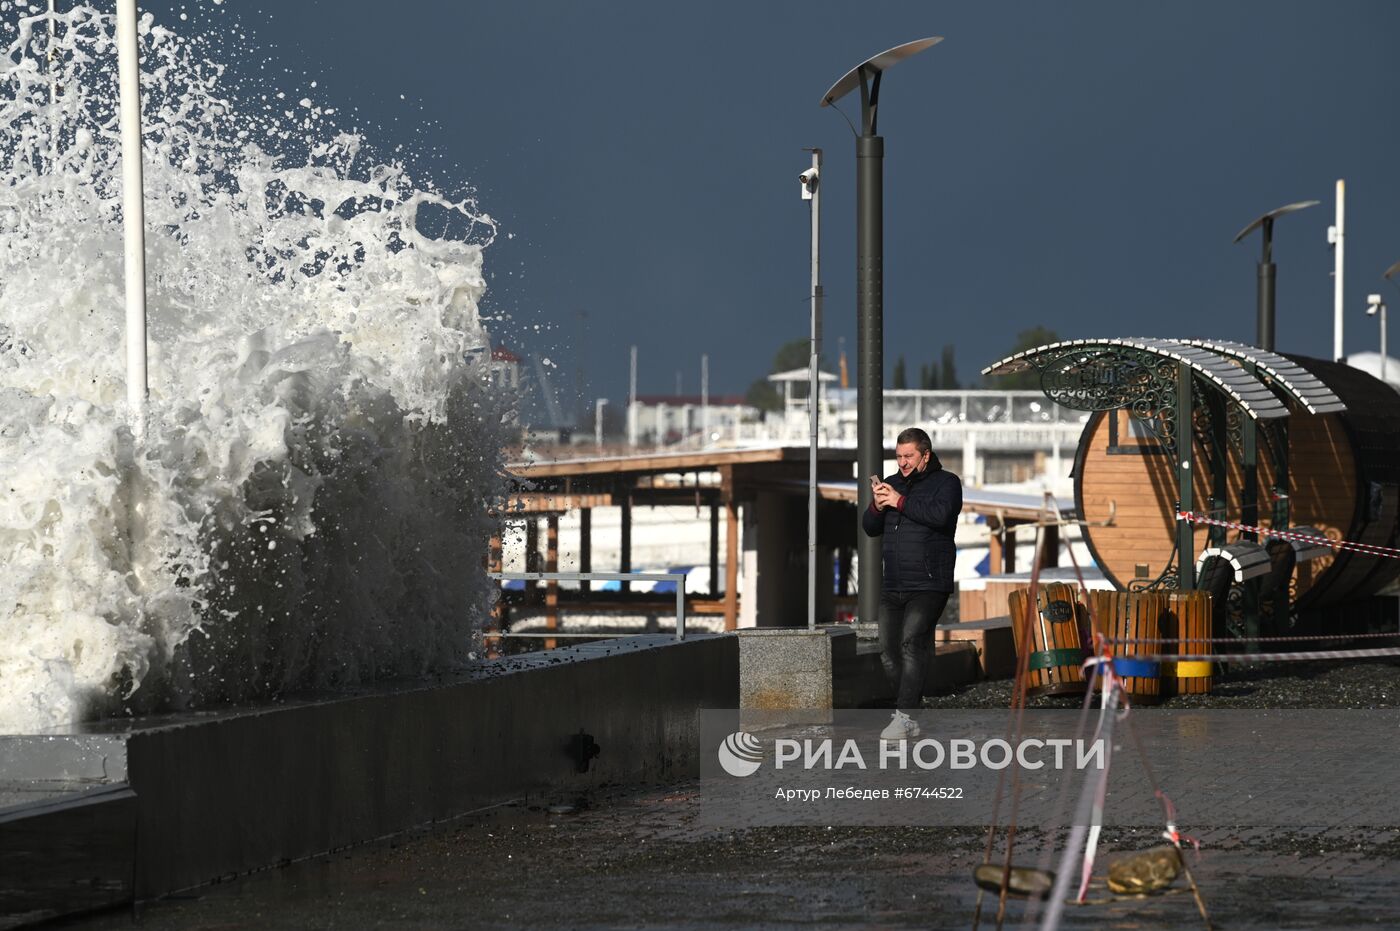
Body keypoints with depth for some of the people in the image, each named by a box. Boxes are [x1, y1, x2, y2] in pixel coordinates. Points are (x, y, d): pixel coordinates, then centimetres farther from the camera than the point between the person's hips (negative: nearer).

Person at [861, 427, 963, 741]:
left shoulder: (945, 482, 0)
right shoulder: (892, 483, 17)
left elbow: (940, 515, -20)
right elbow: (870, 527, 14)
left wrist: (900, 502, -17)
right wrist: (877, 506, -7)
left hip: (928, 585, -7)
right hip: (893, 586, 7)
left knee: (912, 643, -20)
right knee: (889, 651, 4)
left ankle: (904, 716, -24)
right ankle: (910, 717, 13)